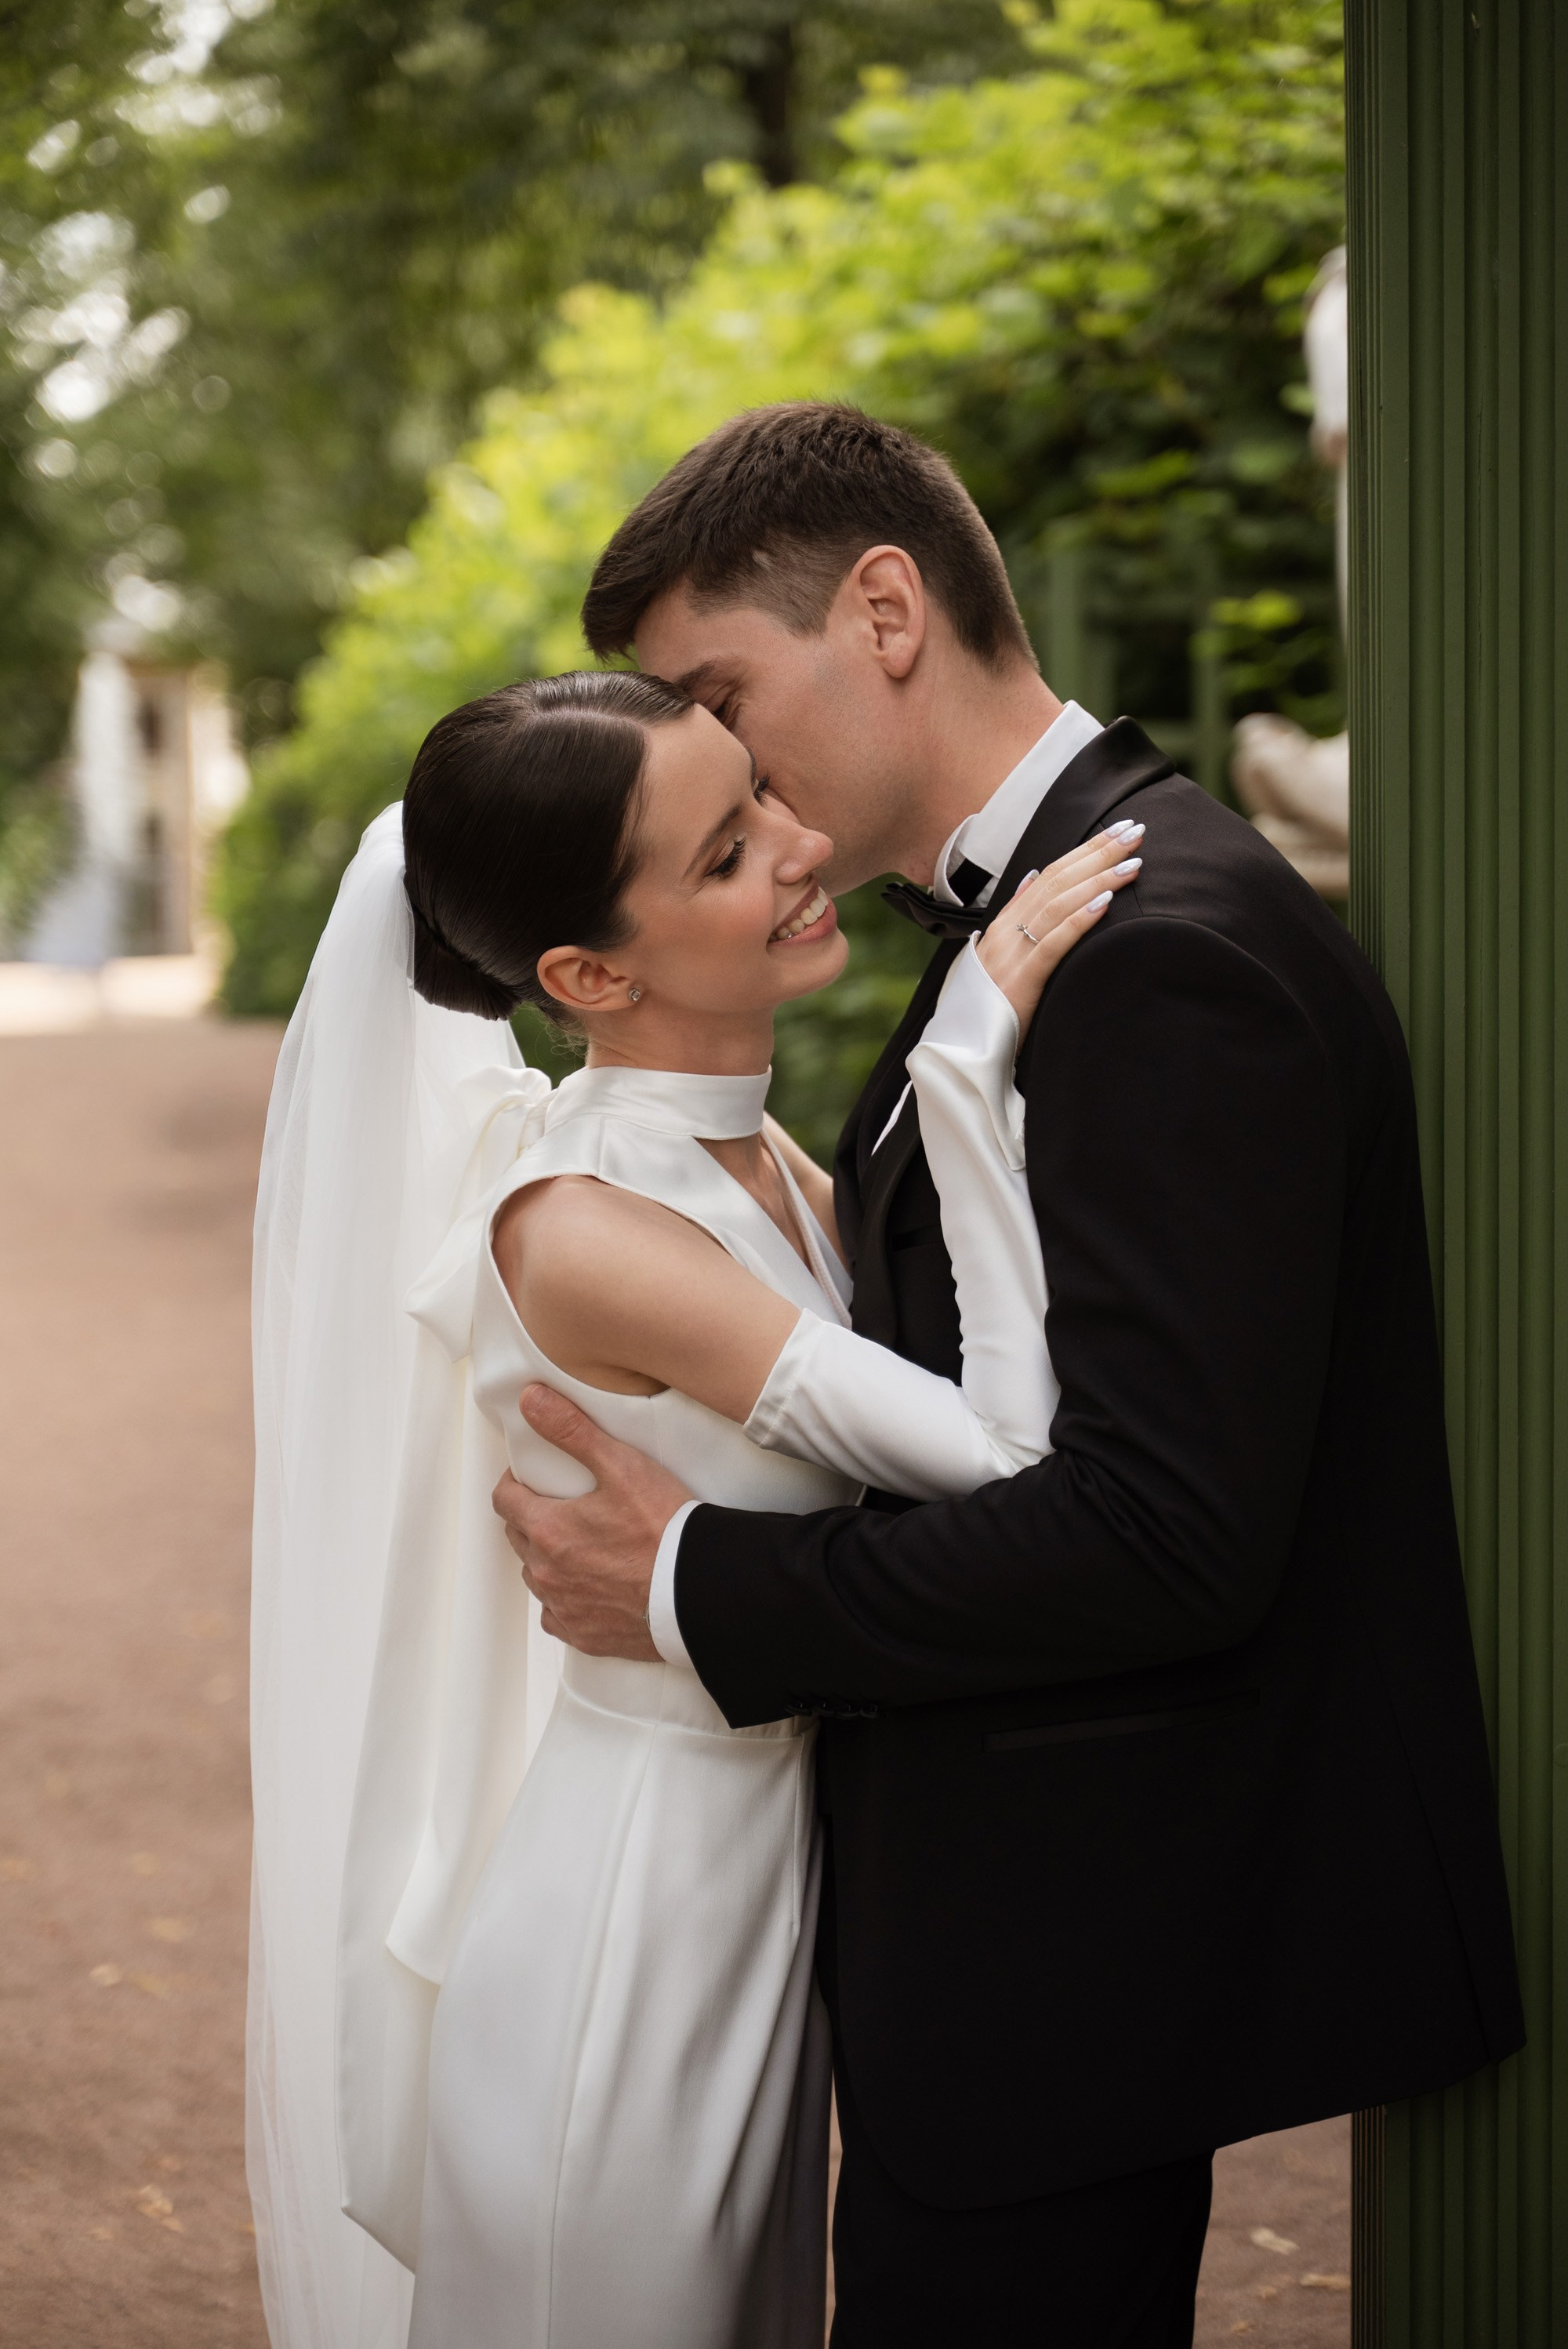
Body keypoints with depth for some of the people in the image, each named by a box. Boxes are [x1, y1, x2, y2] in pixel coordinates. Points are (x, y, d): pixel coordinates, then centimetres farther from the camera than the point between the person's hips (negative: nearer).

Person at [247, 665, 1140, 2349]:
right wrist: (975, 1045, -25)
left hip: (762, 1886, 8)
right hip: (623, 1909, -8)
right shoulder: (575, 1231, -24)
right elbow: (1008, 1452, -26)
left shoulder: (772, 1171, 1)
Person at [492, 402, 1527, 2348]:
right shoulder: (1033, 913, 12)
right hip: (1055, 1916, 10)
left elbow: (1165, 1532, -26)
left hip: (1079, 1958, -10)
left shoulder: (1166, 954, -21)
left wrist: (703, 1595, -18)